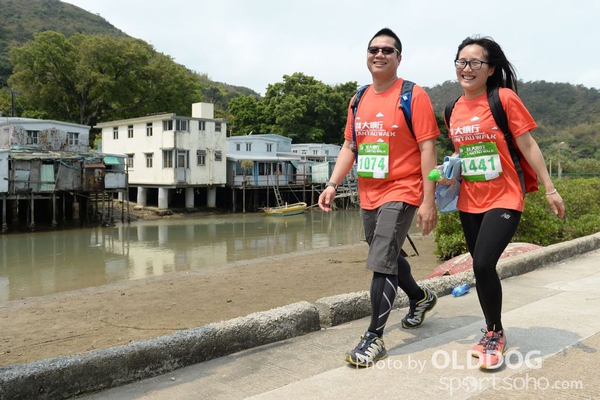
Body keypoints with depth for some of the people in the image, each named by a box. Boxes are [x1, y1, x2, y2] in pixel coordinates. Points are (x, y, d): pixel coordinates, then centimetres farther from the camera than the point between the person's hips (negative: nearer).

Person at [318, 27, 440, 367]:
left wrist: (429, 201, -17)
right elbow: (350, 146, 15)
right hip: (368, 195, 7)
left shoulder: (413, 95, -8)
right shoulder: (359, 100, 11)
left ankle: (374, 338, 2)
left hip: (401, 193, -7)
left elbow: (427, 149, -12)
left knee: (381, 264, -11)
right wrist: (333, 184, 3)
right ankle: (421, 298, 46)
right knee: (389, 258, 20)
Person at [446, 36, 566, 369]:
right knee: (481, 267, 11)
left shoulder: (505, 98, -8)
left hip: (504, 199, -5)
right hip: (468, 201, 5)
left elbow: (527, 145, -7)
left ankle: (494, 334, 6)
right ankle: (493, 333, 31)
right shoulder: (454, 109, 6)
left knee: (483, 264, -17)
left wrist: (550, 188, -7)